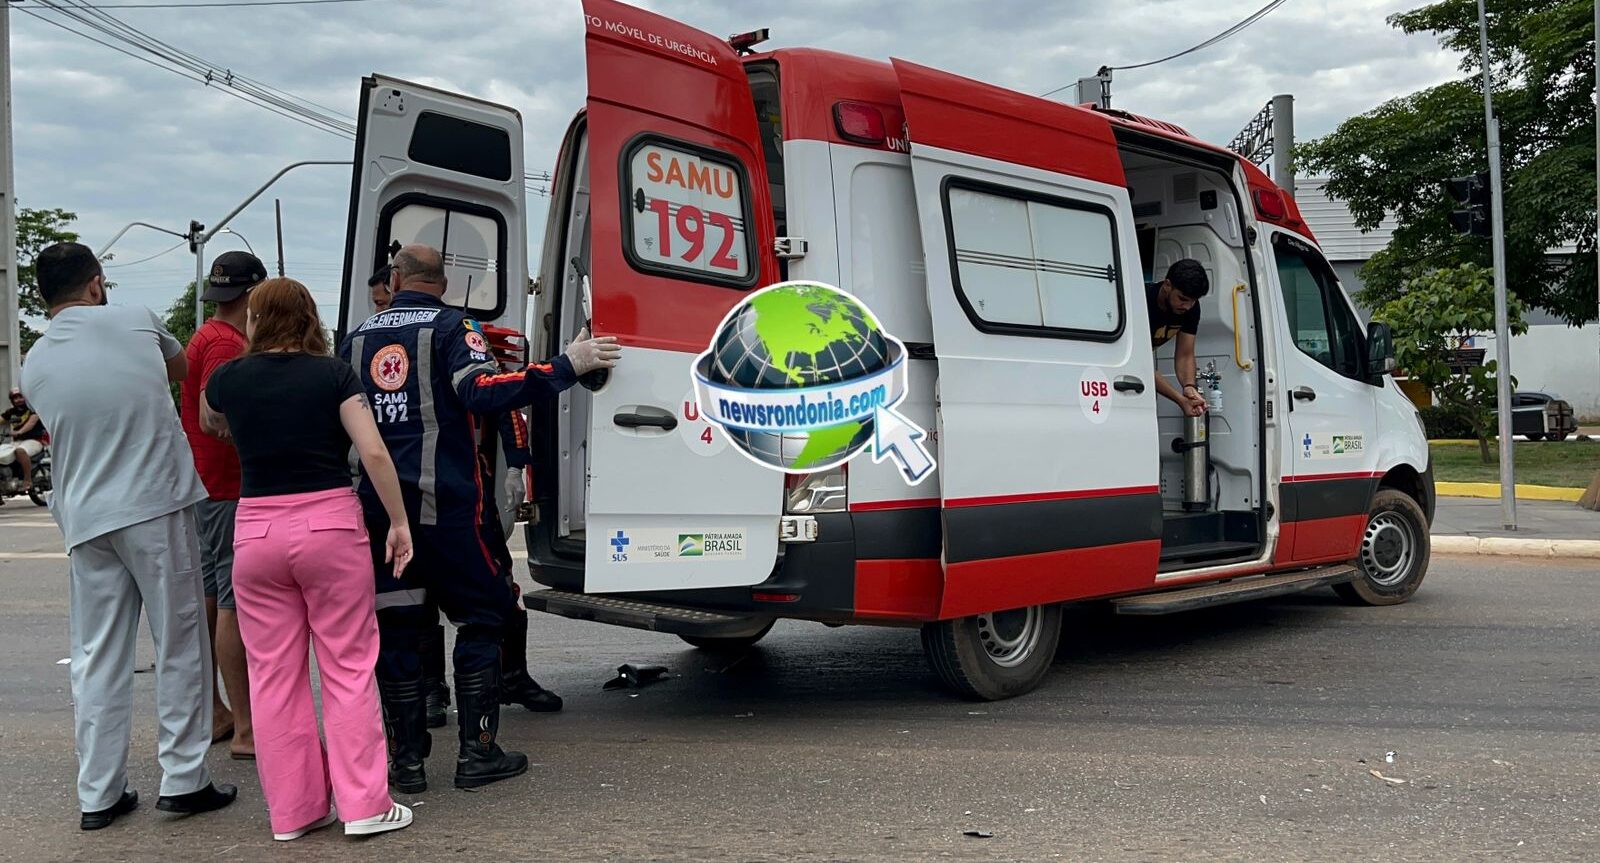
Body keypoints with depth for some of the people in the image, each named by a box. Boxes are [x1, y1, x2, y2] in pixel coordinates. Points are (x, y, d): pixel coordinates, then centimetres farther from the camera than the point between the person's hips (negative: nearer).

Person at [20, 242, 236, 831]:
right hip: (157, 506, -3)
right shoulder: (135, 320, 1)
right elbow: (181, 368, 20)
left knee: (97, 659, 9)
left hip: (86, 520, 3)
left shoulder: (34, 366, 9)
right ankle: (183, 781, 9)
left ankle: (98, 795, 15)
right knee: (179, 644, 5)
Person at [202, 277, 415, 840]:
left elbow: (211, 425, 28)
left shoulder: (227, 379, 5)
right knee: (348, 667, 5)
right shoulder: (333, 374, -2)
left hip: (256, 529, 2)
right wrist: (399, 523, -2)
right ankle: (363, 804, 8)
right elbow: (374, 452, -9)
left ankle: (291, 811, 17)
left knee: (274, 675, 10)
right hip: (330, 524, -2)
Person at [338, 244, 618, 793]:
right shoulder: (452, 327, -1)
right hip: (442, 503, -4)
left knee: (394, 629, 10)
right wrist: (568, 366, -18)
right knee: (482, 615, 8)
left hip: (377, 503, 5)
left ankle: (407, 760, 13)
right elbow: (481, 392, -18)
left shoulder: (357, 339, 14)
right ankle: (477, 753, 5)